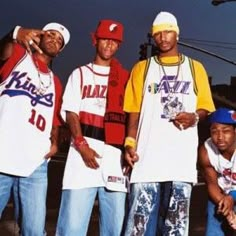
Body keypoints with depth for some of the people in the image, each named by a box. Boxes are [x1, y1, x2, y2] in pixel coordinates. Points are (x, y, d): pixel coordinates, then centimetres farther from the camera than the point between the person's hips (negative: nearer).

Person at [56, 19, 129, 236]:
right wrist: (81, 144, -10)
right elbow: (71, 112, 5)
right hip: (84, 150, -1)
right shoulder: (80, 74, 16)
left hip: (116, 154, 2)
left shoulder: (125, 78, 17)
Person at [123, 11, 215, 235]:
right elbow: (134, 110, 8)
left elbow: (205, 107, 14)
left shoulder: (195, 68, 13)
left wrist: (195, 117, -9)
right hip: (147, 155, 0)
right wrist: (130, 143, -5)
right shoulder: (142, 68, 12)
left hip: (182, 158, 1)